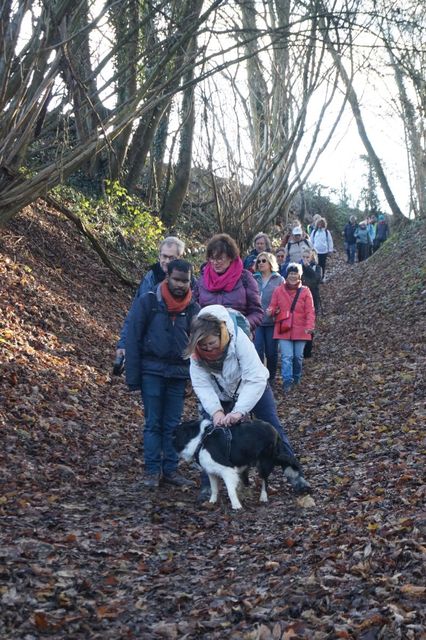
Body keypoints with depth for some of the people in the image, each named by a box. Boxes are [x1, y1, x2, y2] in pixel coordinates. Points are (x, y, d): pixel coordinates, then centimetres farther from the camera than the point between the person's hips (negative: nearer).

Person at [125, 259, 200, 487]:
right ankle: (152, 470, 10)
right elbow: (132, 339, -5)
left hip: (179, 374, 3)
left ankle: (170, 469, 15)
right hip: (152, 371, -3)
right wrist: (133, 376, -8)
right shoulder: (147, 302, -6)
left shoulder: (192, 308, 4)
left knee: (173, 424, 7)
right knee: (153, 423, 3)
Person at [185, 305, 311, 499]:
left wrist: (239, 410, -49)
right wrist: (216, 411, -44)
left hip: (253, 389, -2)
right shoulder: (196, 352, -26)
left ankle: (295, 475, 9)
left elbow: (256, 379, -41)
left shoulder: (239, 340, -37)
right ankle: (207, 485, 6)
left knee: (274, 429, -2)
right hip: (220, 396, 2)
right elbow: (202, 385, -28)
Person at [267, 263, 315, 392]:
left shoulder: (305, 291, 1)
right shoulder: (279, 290, 2)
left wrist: (309, 326, -16)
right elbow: (273, 307, 6)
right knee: (287, 356, -8)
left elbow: (310, 311, -3)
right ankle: (287, 381, -5)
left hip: (300, 330, 1)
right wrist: (271, 311, -18)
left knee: (298, 356, 11)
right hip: (284, 330, -1)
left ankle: (297, 378, 31)